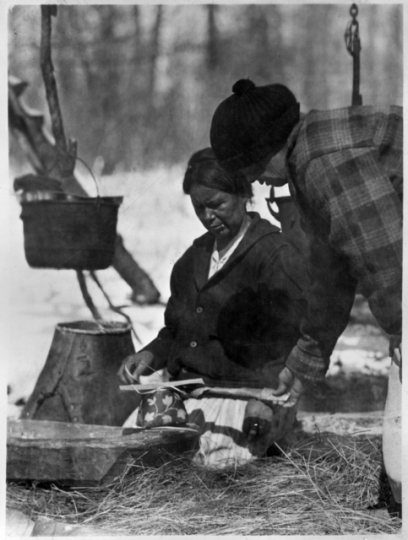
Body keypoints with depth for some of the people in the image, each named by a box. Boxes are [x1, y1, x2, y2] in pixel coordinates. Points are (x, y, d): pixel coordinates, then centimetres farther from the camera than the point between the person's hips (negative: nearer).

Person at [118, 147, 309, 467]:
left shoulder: (278, 257, -4)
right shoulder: (196, 255, 20)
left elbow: (286, 342, -11)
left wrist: (266, 397, -25)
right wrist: (151, 356, 6)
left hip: (243, 393, -6)